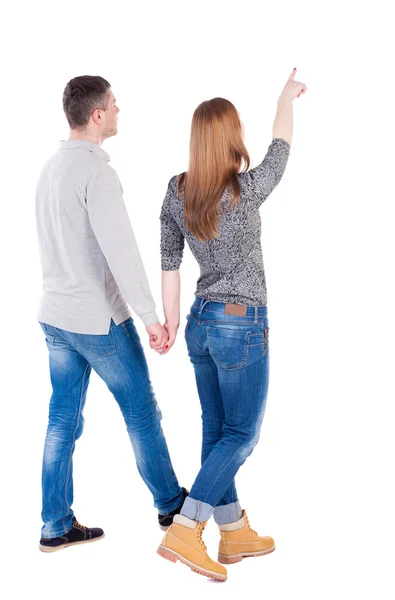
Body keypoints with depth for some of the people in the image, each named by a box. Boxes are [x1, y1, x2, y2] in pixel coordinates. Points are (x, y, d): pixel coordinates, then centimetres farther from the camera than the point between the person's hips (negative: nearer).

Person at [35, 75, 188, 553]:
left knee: (63, 420, 12)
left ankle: (56, 526, 19)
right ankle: (170, 504, 25)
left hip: (55, 316, 8)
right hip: (99, 320, -8)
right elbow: (120, 249, -26)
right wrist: (149, 316, -24)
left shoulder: (50, 167, 10)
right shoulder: (96, 170, -19)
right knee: (141, 413, 8)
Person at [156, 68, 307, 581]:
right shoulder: (247, 190, -18)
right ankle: (184, 532, -4)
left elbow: (169, 261, 4)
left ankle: (235, 534, 25)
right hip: (242, 326, -7)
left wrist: (172, 320, 14)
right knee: (242, 436, 3)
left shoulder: (176, 191, -2)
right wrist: (287, 98, 20)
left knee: (217, 431, 13)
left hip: (202, 322, 7)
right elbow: (281, 150, 2)